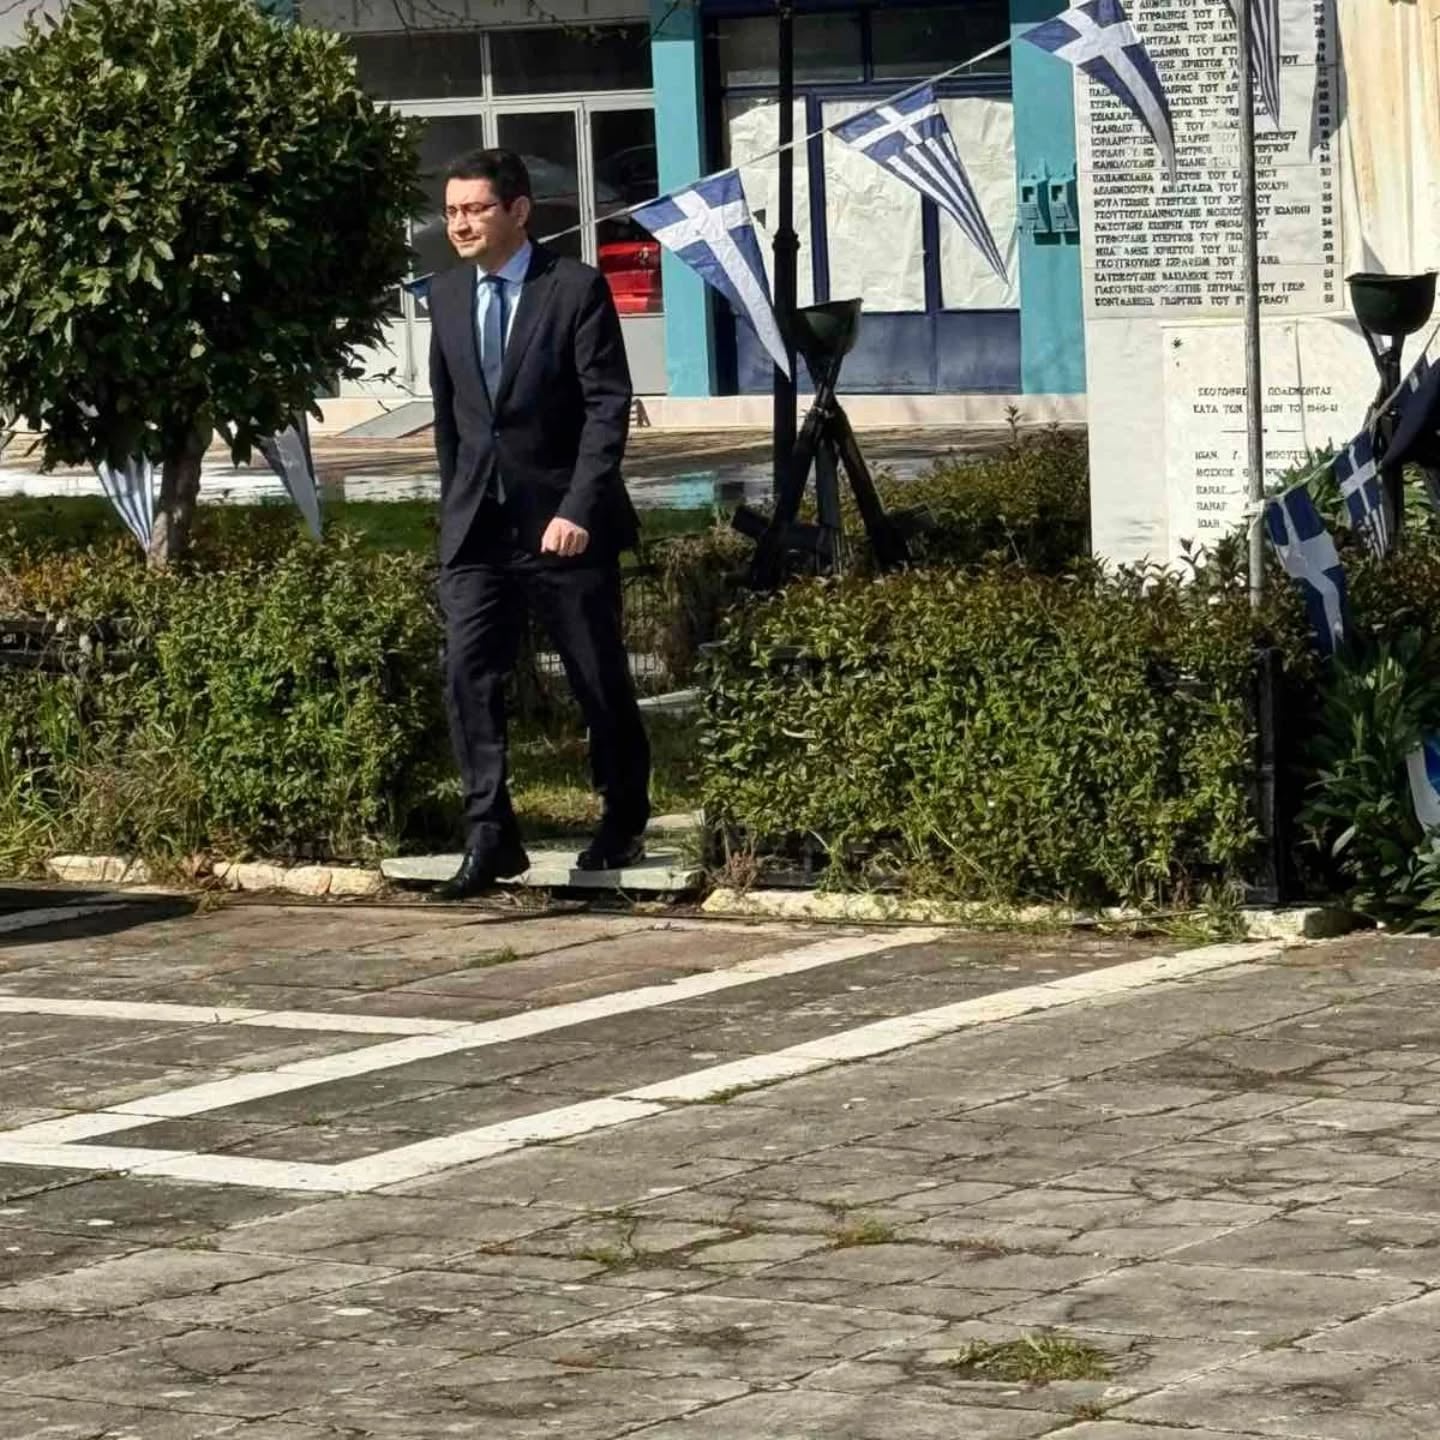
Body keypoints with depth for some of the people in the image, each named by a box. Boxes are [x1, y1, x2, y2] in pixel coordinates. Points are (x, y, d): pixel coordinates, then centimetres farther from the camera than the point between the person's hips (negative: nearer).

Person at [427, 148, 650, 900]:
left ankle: (623, 823, 26)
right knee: (469, 676, -9)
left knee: (600, 681, 7)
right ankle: (490, 837, -9)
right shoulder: (446, 295, 8)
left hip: (564, 522, -4)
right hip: (477, 522, 4)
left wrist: (578, 509, -20)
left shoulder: (576, 288, -9)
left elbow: (609, 406, -13)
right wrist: (456, 501, 12)